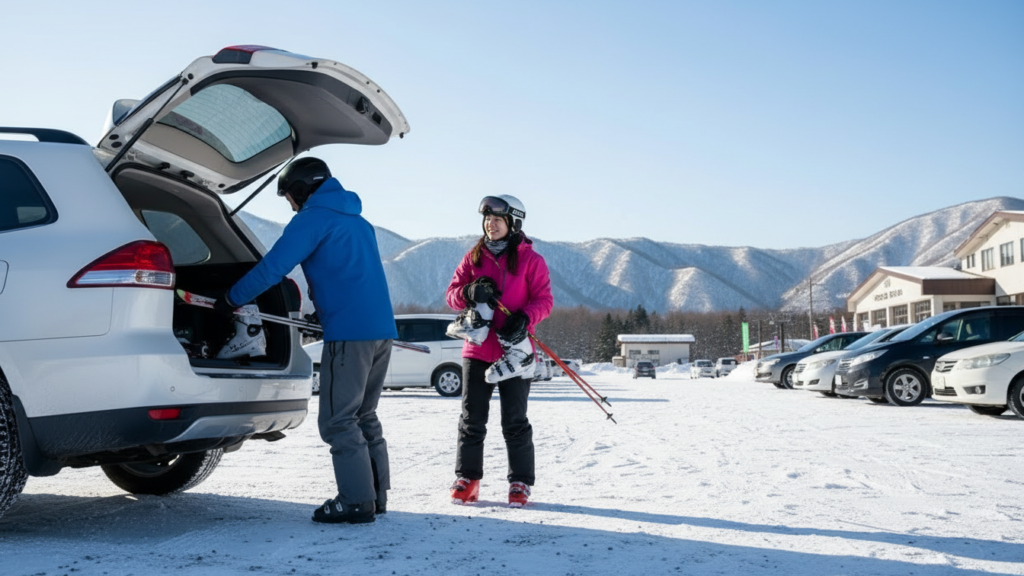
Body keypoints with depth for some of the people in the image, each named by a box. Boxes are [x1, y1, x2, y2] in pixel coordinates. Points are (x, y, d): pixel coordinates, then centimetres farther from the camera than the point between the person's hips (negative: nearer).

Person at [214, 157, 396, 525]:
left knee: (338, 421, -3)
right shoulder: (357, 221, 24)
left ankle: (356, 502, -3)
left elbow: (273, 267, -9)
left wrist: (231, 299, 1)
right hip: (382, 329, 9)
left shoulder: (314, 217, -3)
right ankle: (375, 495, 19)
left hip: (349, 333, -9)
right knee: (364, 416, 16)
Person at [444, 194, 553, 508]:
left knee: (515, 421, 2)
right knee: (472, 418, 6)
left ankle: (520, 483, 13)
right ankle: (467, 478, 17)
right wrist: (470, 293, -13)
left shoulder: (530, 260, 1)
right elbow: (452, 294, 9)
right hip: (477, 349, 3)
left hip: (513, 350, -3)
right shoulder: (474, 257, 11)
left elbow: (543, 300, -4)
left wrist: (524, 319, -22)